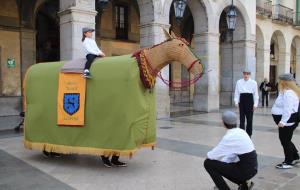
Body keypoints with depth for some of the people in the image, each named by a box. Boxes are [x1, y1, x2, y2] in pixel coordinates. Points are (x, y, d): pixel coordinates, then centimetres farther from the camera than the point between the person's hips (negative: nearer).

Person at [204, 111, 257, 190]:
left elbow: (214, 155, -13)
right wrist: (222, 159, 18)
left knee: (208, 163, -3)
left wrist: (208, 154, 9)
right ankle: (245, 183, 18)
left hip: (245, 170, -8)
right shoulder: (241, 131, 7)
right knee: (221, 163, 25)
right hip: (251, 168, 8)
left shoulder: (229, 137, -19)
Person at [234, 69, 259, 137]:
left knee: (249, 118, 6)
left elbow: (256, 94, 0)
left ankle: (249, 134, 20)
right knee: (241, 118, 2)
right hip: (242, 100, 1)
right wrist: (236, 102, -4)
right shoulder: (239, 82, 3)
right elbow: (237, 92, 4)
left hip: (250, 100, -1)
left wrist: (255, 104, -5)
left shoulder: (253, 82, 0)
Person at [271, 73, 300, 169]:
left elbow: (288, 109, -28)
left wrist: (283, 121, -29)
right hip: (286, 120, 11)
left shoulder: (288, 93, -22)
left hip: (287, 121, -11)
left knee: (285, 141, 0)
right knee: (285, 140, 20)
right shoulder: (286, 92, 13)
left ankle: (288, 162, 12)